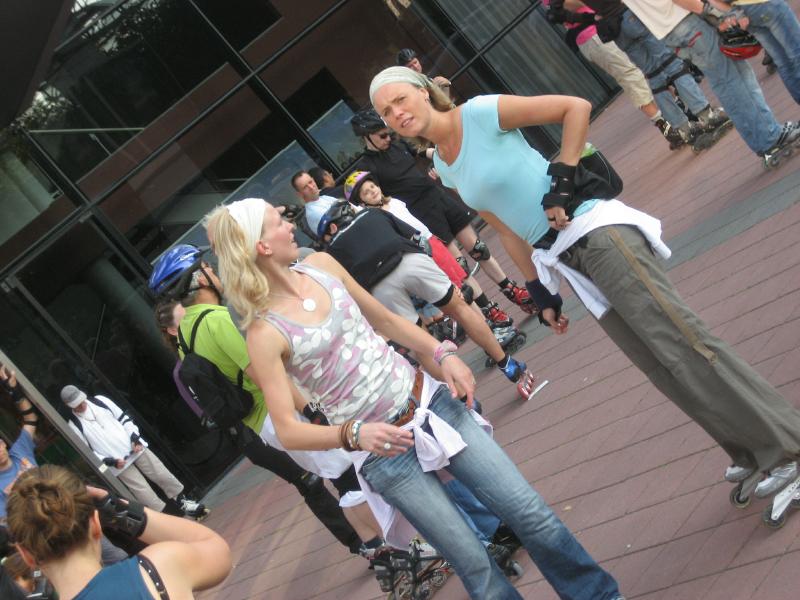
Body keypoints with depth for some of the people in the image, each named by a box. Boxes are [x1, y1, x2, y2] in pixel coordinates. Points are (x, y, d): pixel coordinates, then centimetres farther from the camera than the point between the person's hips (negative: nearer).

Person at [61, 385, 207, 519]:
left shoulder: (99, 401, 2)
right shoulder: (75, 426, -8)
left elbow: (123, 418, 8)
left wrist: (135, 438, -6)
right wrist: (111, 462, -16)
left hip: (136, 448, 4)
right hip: (120, 464, -3)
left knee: (162, 474, 5)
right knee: (143, 491, -5)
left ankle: (183, 501, 23)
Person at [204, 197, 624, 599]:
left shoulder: (321, 265, 1)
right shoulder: (265, 333, -15)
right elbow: (287, 430, -16)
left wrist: (442, 353, -1)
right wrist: (354, 433, -31)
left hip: (429, 403, 5)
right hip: (383, 449, -5)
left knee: (528, 511, 5)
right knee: (474, 562, -1)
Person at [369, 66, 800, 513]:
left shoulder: (481, 113, -9)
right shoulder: (444, 169, 12)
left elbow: (576, 107, -10)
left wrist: (563, 181, -15)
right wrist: (539, 290, 15)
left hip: (596, 232, -7)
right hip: (564, 259, 7)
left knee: (680, 342, -11)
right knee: (664, 369, 6)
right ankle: (757, 453, 19)